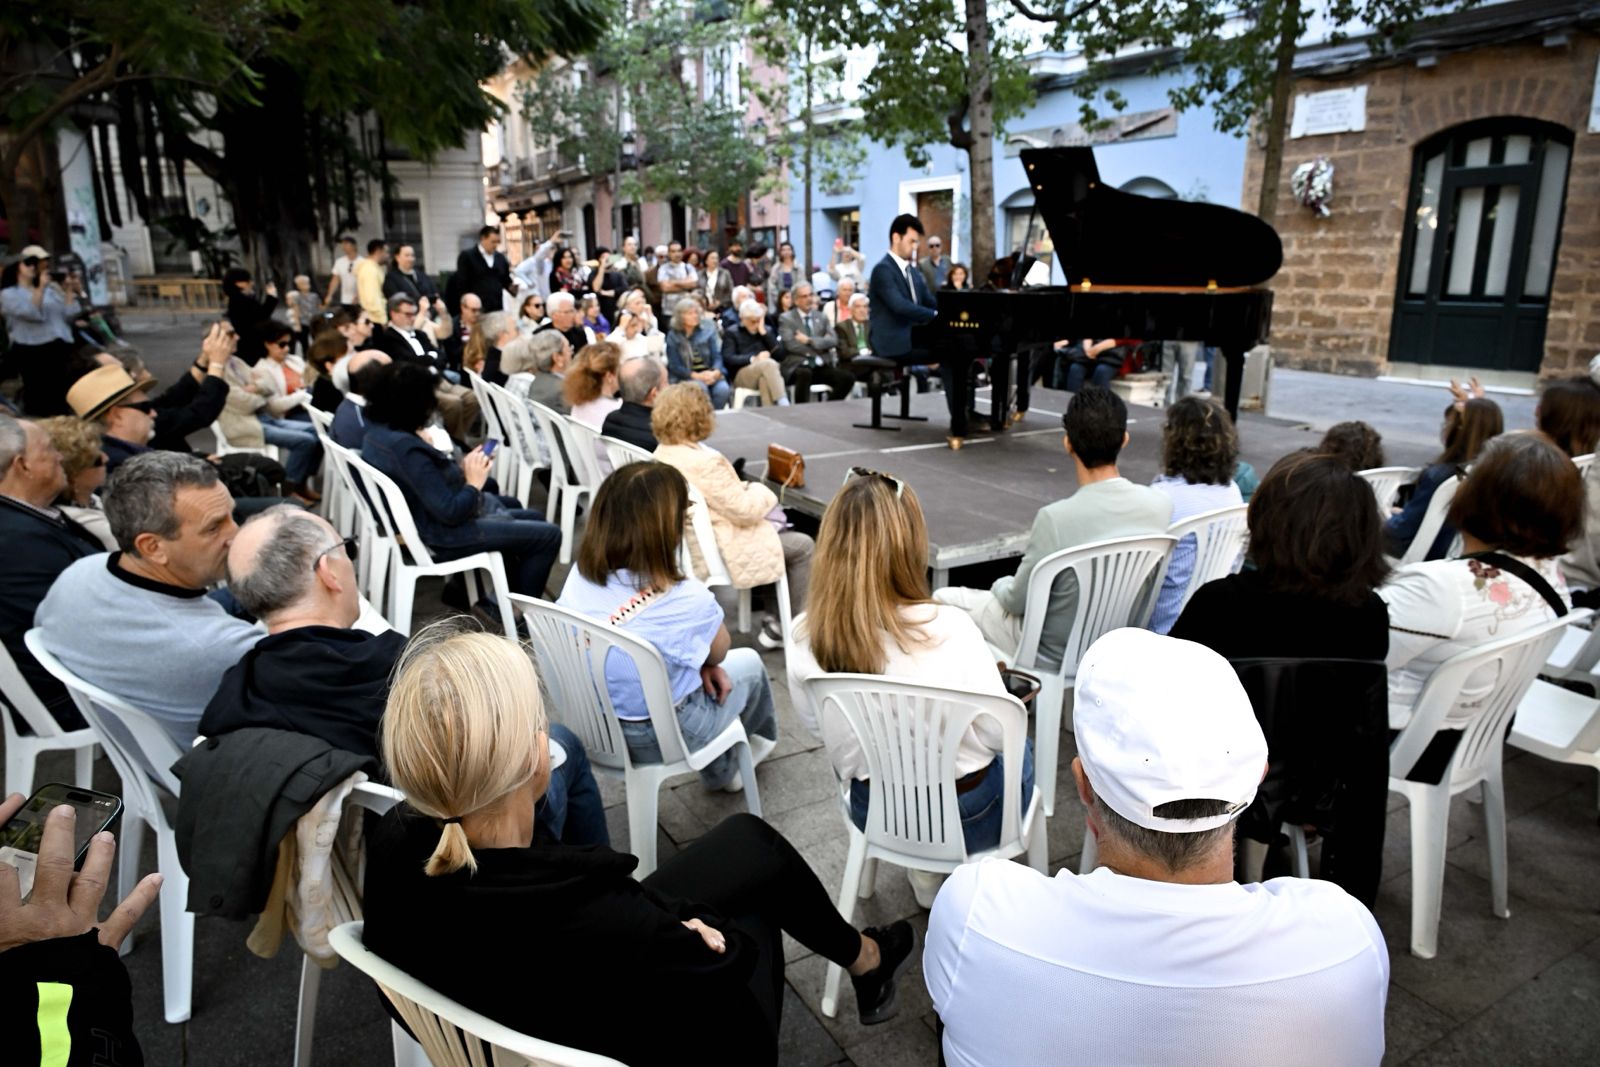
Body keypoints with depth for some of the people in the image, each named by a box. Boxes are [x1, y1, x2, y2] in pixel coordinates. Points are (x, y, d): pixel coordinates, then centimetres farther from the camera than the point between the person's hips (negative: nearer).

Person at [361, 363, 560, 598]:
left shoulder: (377, 431, -1)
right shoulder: (407, 450, -31)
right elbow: (451, 512, -30)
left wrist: (460, 470, -2)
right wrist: (474, 483, -15)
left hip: (425, 518, 11)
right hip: (447, 536, -11)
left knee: (513, 505, 29)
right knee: (548, 536, -6)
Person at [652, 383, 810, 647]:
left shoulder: (662, 454, 0)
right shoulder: (705, 463, -30)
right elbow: (744, 511, -22)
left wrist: (743, 488, 2)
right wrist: (761, 490, -3)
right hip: (720, 552, -10)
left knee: (785, 534, 26)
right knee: (803, 547, 6)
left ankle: (779, 620, 28)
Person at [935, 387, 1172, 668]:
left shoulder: (1055, 518, -31)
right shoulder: (1161, 504, -15)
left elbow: (1017, 602, -17)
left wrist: (1000, 586, 6)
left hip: (1057, 653, -6)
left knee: (944, 598, 12)